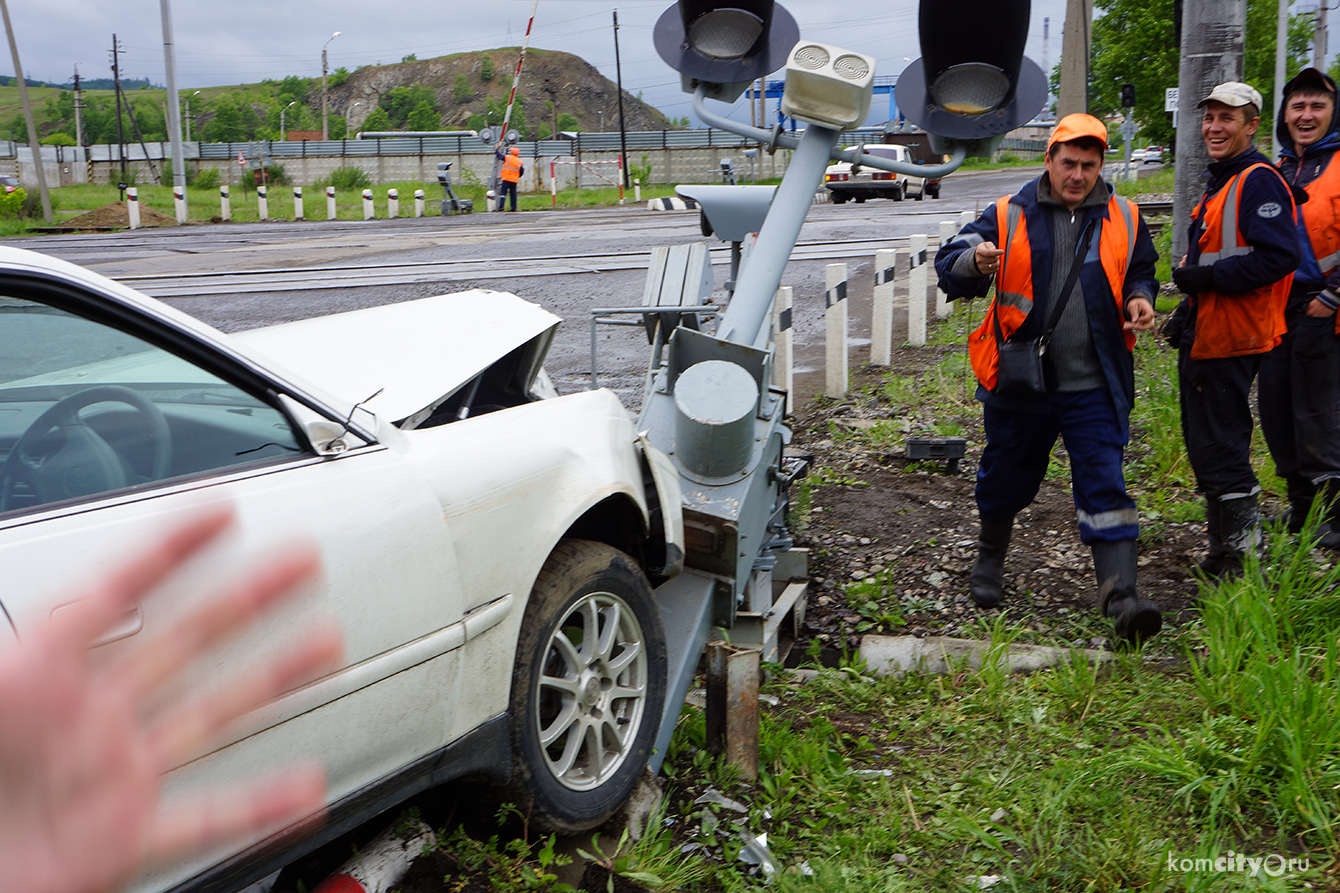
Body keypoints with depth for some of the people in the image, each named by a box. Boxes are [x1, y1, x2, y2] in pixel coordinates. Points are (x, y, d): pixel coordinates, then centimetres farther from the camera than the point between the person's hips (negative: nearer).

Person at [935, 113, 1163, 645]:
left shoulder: (1123, 219, 6)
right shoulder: (1008, 217, -2)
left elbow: (1141, 272, 21)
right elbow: (949, 267, -5)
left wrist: (1139, 300, -2)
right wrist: (974, 262, -29)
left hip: (1094, 387, 1)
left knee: (1105, 487, -9)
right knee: (1006, 480, 16)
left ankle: (1120, 594, -12)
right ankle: (990, 561, 41)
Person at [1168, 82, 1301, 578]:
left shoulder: (1259, 182, -12)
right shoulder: (1219, 184, 20)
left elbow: (1278, 256, -24)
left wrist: (1208, 278, -20)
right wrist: (1186, 312, 23)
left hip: (1232, 339, -11)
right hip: (1204, 334, 11)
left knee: (1220, 448, -9)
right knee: (1205, 444, 15)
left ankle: (1245, 555, 1)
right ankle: (1223, 549, 26)